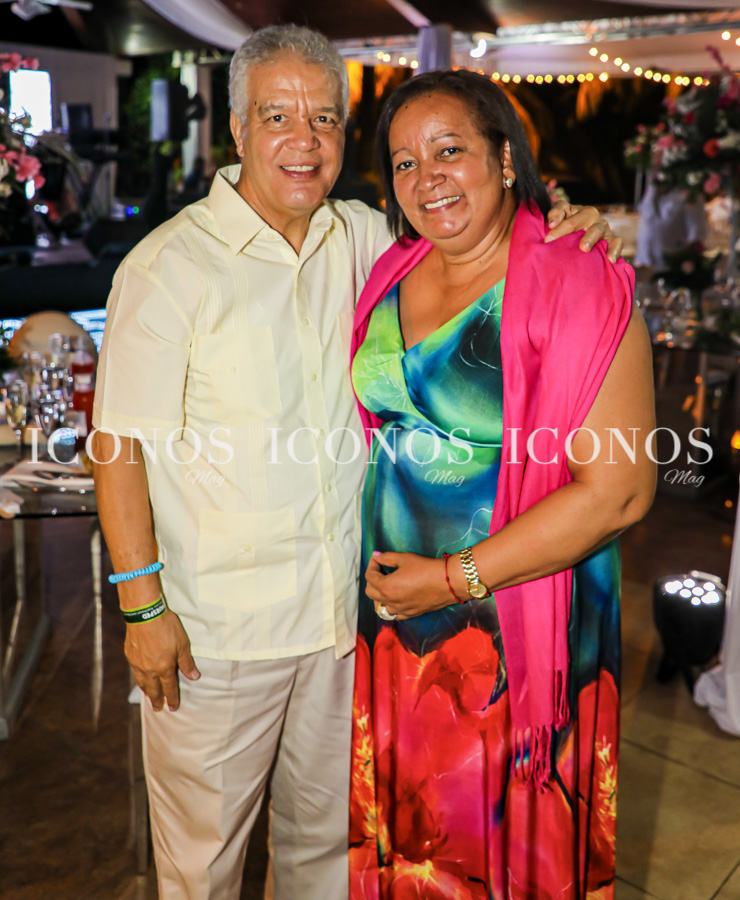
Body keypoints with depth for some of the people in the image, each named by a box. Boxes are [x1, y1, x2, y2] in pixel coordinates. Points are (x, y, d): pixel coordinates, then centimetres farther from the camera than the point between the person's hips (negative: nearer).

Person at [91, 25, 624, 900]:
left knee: (326, 827, 24)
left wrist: (558, 228, -2)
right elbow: (121, 446, -12)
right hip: (216, 624, -4)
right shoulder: (168, 266, -14)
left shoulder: (361, 238, 2)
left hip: (343, 607, 5)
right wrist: (143, 603, -14)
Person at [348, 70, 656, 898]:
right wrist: (381, 575, 6)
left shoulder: (577, 290, -16)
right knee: (404, 831, 22)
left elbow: (618, 489, -20)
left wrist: (458, 577, -19)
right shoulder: (392, 275, 5)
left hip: (516, 628, -5)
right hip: (395, 617, 6)